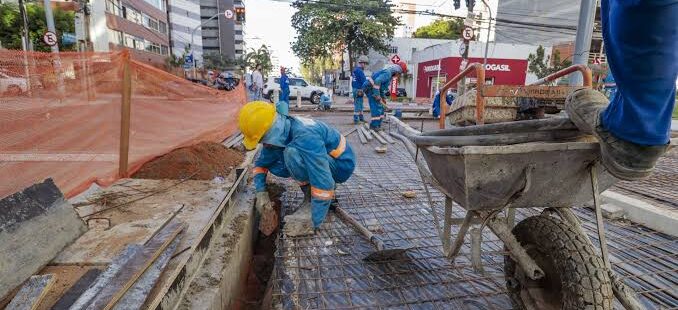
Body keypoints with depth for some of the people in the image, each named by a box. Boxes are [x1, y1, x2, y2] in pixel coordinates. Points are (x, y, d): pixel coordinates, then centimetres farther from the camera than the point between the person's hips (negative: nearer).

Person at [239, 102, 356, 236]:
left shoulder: (306, 137, -34)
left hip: (341, 164, -8)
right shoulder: (278, 134, -8)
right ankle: (310, 195, 6)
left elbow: (324, 182, -37)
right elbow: (261, 163, 7)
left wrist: (312, 223, -31)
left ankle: (312, 198, -11)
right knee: (275, 165, -5)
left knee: (292, 153, -31)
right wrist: (261, 192, -7)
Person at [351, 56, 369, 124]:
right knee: (357, 105, -6)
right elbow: (364, 81, -19)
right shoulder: (360, 71, -16)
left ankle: (361, 118, 25)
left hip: (355, 89, 10)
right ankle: (356, 120, -2)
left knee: (360, 105, 16)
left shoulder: (355, 70, 15)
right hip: (358, 90, -10)